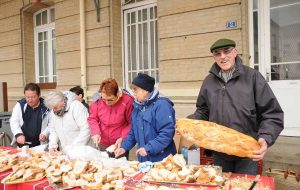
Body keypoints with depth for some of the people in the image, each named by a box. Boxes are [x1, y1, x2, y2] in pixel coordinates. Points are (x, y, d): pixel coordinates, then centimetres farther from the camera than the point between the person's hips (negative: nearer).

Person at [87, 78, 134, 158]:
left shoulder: (127, 101, -19)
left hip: (120, 144, -3)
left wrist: (123, 138, -17)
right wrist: (95, 132, -13)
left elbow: (132, 124, -10)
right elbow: (92, 118, 2)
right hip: (103, 144, 3)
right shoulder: (97, 100, -11)